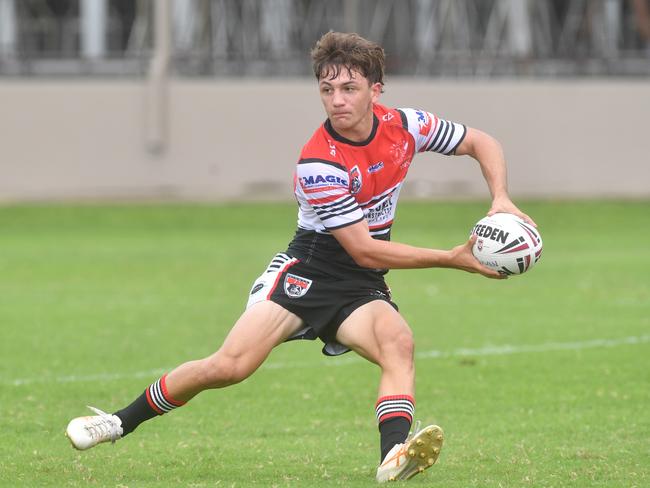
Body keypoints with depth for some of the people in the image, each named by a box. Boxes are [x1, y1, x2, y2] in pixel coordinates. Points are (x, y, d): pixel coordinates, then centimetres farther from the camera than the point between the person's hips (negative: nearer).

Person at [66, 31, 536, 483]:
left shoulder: (404, 125, -7)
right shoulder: (318, 164, -23)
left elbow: (481, 142, 9)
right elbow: (364, 250, -22)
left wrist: (501, 199, -10)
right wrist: (453, 258, -22)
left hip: (361, 289, 4)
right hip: (307, 272, -4)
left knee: (399, 343, -30)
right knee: (231, 365, -17)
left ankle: (395, 457, -47)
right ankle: (120, 422, 2)